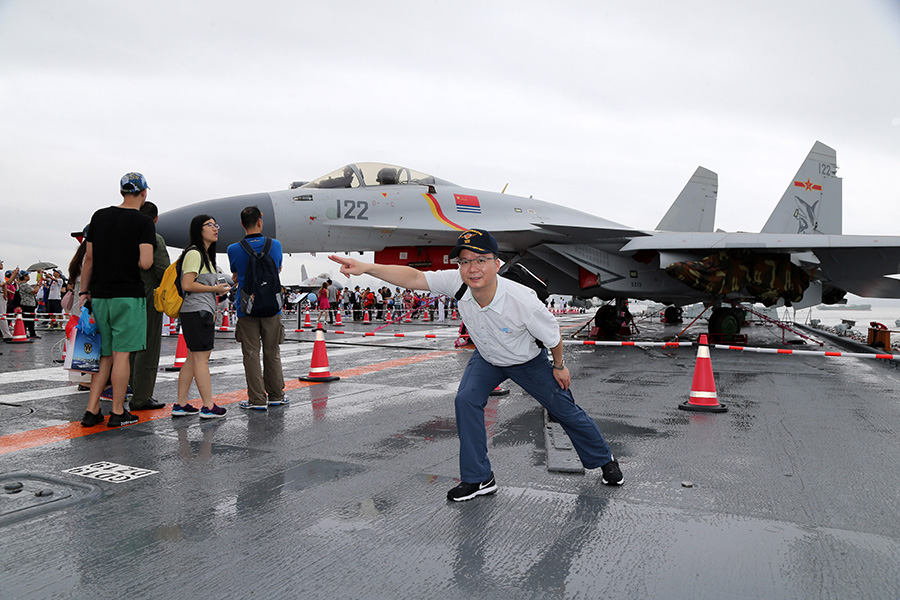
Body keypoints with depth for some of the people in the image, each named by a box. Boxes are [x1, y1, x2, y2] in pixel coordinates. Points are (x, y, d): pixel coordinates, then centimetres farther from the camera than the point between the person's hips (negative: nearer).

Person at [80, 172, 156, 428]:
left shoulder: (99, 216, 9)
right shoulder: (144, 222, -7)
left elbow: (89, 259, 11)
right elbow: (146, 263, -18)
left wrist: (84, 291, 16)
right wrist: (133, 263, 5)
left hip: (99, 295, 5)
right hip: (128, 296, -5)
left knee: (104, 354, 13)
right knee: (121, 353, 0)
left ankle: (92, 411, 12)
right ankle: (117, 412, 6)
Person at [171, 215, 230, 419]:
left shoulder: (205, 254, 21)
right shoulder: (194, 253, -11)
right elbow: (187, 285, -19)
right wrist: (215, 288, -12)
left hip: (203, 312, 10)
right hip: (197, 312, -10)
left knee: (193, 358, 11)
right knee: (201, 358, -7)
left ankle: (181, 405, 15)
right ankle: (208, 407, -4)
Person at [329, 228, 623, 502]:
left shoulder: (523, 301, -40)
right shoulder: (457, 284, -30)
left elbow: (553, 336, -23)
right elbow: (414, 278, -33)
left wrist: (559, 367, -6)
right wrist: (366, 267, -47)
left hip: (528, 362, -3)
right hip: (487, 358, 4)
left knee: (564, 410, 10)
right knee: (466, 400, -14)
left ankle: (604, 460, 38)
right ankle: (478, 479, 2)